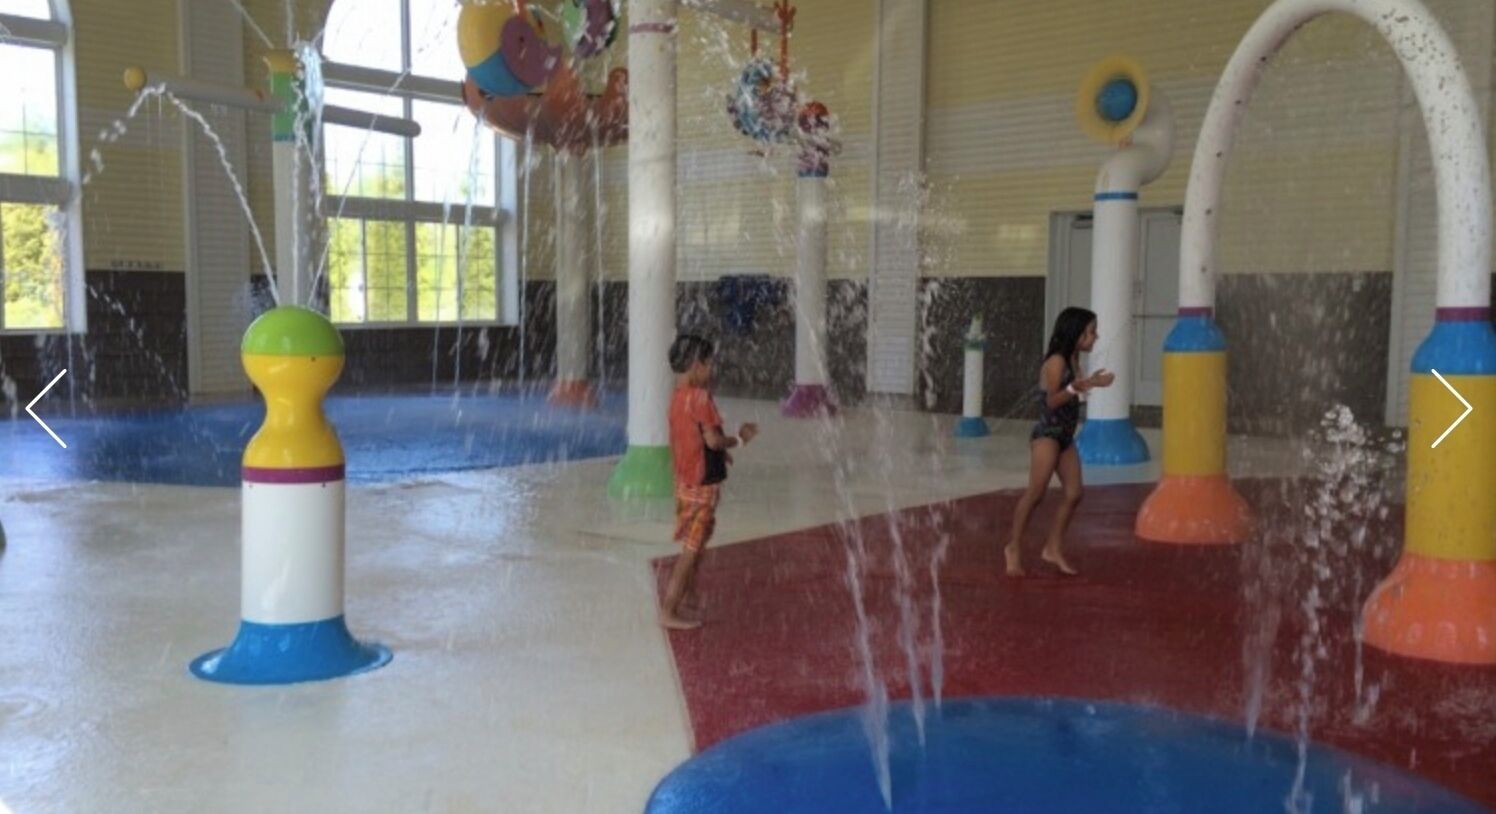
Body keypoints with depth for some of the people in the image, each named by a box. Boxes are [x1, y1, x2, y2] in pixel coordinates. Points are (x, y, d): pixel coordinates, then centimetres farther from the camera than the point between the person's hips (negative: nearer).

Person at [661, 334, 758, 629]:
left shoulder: (677, 396, 8)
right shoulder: (700, 397, -19)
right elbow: (713, 440, -23)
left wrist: (720, 451, 14)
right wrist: (739, 438, -6)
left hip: (685, 480, 9)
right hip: (702, 483, -9)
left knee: (694, 544, 22)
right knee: (692, 549, -2)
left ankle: (690, 594, 36)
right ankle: (669, 612, 2)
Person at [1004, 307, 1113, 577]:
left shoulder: (1074, 360, 12)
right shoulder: (1056, 361, -13)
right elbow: (1052, 400, -20)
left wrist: (1091, 383, 20)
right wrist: (1074, 388, -34)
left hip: (1066, 438, 9)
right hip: (1047, 435, -9)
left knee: (1073, 494, 3)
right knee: (1036, 492, -11)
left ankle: (1053, 549, 11)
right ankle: (1014, 548, -2)